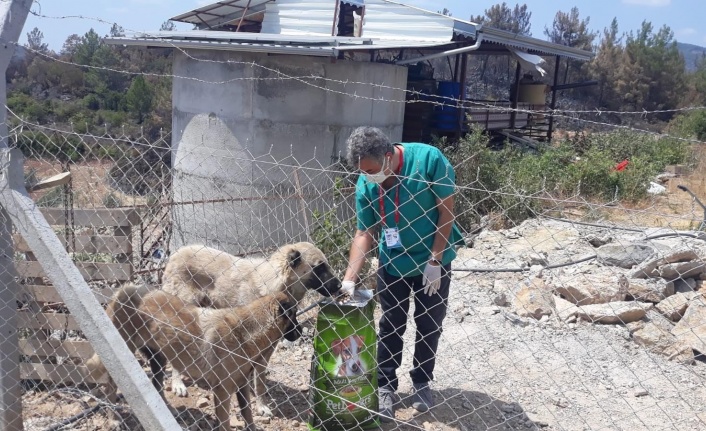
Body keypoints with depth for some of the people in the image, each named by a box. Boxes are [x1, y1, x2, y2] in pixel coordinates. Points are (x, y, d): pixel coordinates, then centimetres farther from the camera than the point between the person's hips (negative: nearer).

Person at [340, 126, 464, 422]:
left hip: (433, 260, -2)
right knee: (390, 326, 8)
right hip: (392, 263, 2)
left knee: (429, 326, 11)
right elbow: (364, 233, -9)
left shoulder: (429, 159, -26)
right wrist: (349, 278, -18)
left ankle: (422, 382, 30)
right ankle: (386, 387, 24)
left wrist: (434, 261, -17)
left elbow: (447, 211, -18)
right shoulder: (365, 184, -16)